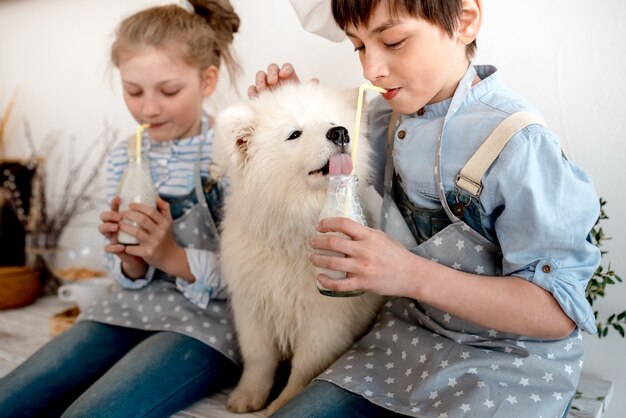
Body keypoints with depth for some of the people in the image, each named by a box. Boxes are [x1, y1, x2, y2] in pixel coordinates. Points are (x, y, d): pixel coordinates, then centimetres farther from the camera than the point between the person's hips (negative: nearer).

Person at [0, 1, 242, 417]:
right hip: (132, 309, 6)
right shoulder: (125, 157, 6)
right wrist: (130, 257, -11)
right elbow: (132, 278, 12)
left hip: (208, 320, -5)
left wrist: (173, 256, -23)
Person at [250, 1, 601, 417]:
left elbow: (559, 312, -22)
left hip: (505, 366, -5)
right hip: (407, 337, 6)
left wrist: (414, 275, -32)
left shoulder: (519, 146, -22)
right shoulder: (392, 116, 0)